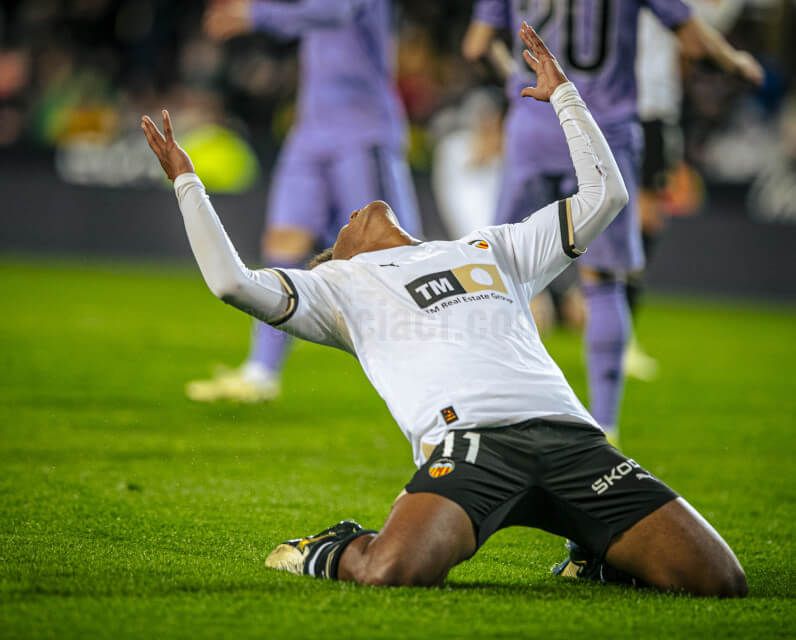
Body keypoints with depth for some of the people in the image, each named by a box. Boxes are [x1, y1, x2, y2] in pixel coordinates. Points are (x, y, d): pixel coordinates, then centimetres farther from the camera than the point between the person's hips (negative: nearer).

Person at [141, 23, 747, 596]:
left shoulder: (490, 248, 38)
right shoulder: (343, 282, 26)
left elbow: (604, 195, 37)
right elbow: (232, 282, 10)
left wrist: (562, 93, 43)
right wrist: (187, 182, 19)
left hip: (571, 436, 4)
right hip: (470, 440, -3)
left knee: (717, 581, -12)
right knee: (389, 574, -34)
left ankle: (598, 557, 17)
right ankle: (330, 552, 3)